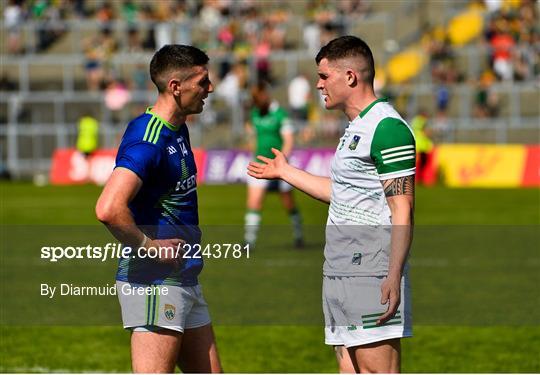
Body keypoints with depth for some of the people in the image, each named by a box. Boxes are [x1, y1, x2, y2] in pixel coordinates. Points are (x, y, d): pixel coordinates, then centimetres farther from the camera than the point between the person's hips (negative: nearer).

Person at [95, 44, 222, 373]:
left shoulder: (178, 130, 13)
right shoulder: (148, 141, -19)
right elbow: (109, 209, -32)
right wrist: (150, 248, -20)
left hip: (185, 280, 10)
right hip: (154, 283, -10)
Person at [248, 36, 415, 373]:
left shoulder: (388, 128, -13)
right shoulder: (356, 129, 18)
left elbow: (403, 210, -18)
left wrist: (393, 276, -25)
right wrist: (286, 172, 41)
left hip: (372, 272, -10)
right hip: (340, 270, 10)